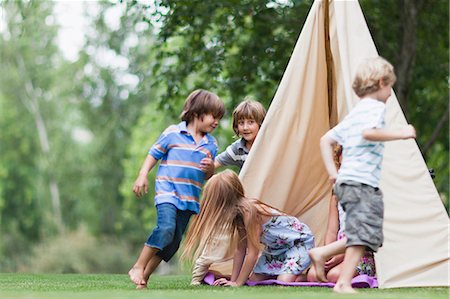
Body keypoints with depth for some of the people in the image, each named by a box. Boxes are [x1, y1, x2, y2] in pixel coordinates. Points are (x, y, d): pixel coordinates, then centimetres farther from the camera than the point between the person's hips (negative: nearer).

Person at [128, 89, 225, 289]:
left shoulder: (211, 144, 12)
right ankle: (138, 267, -14)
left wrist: (210, 168, -5)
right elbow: (154, 154, 5)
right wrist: (142, 176, -5)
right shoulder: (173, 133, -1)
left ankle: (145, 275, 13)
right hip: (167, 191, -6)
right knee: (166, 228, -26)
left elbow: (209, 177, 18)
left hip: (190, 197, 6)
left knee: (174, 241, 3)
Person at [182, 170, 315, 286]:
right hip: (277, 248, 9)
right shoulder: (239, 214, -5)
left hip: (300, 241, -9)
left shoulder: (249, 212, -31)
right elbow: (240, 250, 1)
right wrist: (233, 280, -2)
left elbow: (253, 253, -27)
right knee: (254, 280, 0)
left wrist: (238, 283, -21)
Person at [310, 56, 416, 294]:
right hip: (362, 183, -10)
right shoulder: (375, 107, -4)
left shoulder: (353, 114, 23)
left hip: (346, 181, 10)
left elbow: (326, 140, 23)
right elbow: (369, 132, -24)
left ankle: (321, 253, 10)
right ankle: (344, 284, -16)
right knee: (363, 235, -12)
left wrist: (332, 172, 17)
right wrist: (400, 134, -17)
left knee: (362, 235, 13)